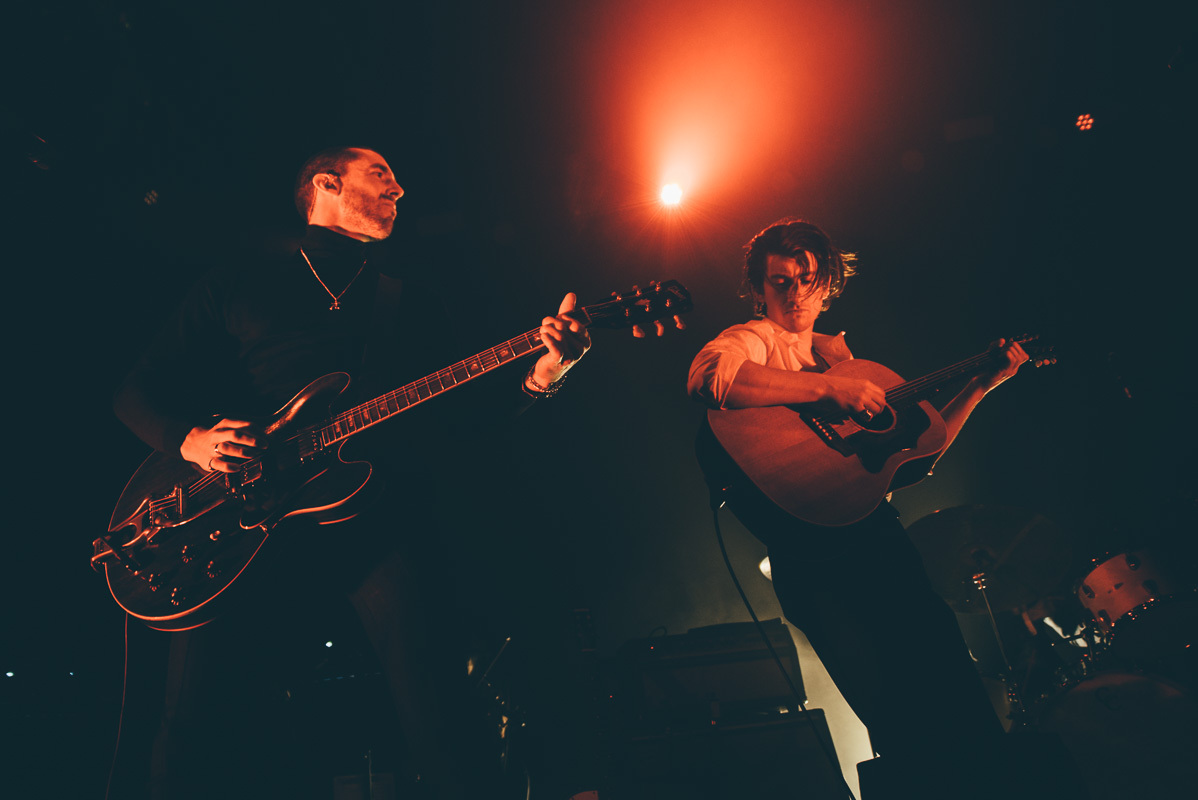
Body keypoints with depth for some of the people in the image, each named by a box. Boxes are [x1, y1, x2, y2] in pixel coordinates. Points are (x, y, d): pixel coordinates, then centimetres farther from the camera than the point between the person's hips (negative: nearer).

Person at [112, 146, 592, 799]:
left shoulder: (421, 295, 20)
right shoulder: (238, 280, 17)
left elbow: (473, 403, 11)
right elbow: (139, 390, 15)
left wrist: (539, 376, -7)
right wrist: (190, 438, -6)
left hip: (383, 507, 1)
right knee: (197, 732, -12)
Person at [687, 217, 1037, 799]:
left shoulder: (839, 353, 23)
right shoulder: (751, 341, 4)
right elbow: (706, 378, -24)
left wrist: (981, 385, 20)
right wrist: (828, 387, -20)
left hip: (879, 532, 6)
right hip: (811, 549, -6)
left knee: (960, 692, -4)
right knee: (902, 721, -15)